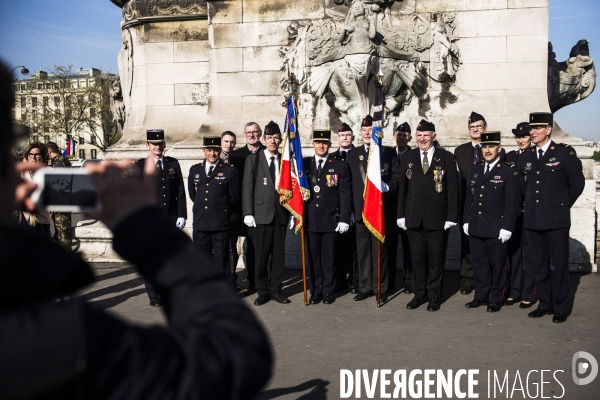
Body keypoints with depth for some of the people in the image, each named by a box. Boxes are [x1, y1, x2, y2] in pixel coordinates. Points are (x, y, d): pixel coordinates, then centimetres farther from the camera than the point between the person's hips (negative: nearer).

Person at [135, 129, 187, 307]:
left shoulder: (173, 163, 9)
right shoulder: (140, 166, 2)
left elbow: (180, 191, 7)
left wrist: (182, 215, 0)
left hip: (171, 220, 2)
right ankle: (154, 295, 14)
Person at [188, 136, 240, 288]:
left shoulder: (229, 171, -2)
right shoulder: (195, 170, 9)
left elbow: (235, 198, 5)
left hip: (221, 224, -3)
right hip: (200, 223, 4)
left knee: (222, 260, 2)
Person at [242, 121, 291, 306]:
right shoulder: (253, 159, 3)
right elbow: (247, 187, -2)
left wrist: (292, 213, 4)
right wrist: (248, 213, -9)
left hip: (280, 214, 2)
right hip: (261, 214, -2)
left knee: (279, 254, 7)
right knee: (261, 255, 2)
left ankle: (276, 290, 18)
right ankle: (262, 291, 14)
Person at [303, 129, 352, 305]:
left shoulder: (340, 166, 3)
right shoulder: (304, 165, 9)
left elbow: (345, 195, 0)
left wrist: (344, 219, -7)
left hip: (330, 219, -1)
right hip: (310, 219, 2)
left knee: (329, 257, 5)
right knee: (313, 256, 6)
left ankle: (328, 291, 16)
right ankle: (315, 290, 16)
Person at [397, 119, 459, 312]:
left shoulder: (446, 158, 1)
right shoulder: (407, 157, 9)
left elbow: (453, 189, -2)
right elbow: (402, 188, 8)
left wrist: (451, 217, -7)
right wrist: (401, 215, 3)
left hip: (437, 218, -2)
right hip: (413, 218, 2)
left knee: (436, 258, 6)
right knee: (417, 258, 8)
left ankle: (434, 295, 19)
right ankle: (419, 294, 20)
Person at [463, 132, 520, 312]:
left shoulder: (509, 172, -6)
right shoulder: (475, 169, 12)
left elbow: (513, 202, -9)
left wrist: (507, 228, -13)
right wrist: (466, 220, 11)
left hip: (496, 229, -5)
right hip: (475, 228, 5)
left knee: (497, 265, 5)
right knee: (479, 264, 12)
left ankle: (496, 299, 18)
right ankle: (481, 296, 25)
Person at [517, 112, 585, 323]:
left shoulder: (565, 153, -4)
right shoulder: (525, 157, 11)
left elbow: (577, 183, 0)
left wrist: (563, 205, 4)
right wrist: (532, 205, 15)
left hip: (557, 220, -5)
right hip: (533, 220, 5)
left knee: (560, 265, 1)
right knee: (538, 264, 10)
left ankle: (561, 308, 13)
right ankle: (545, 303, 23)